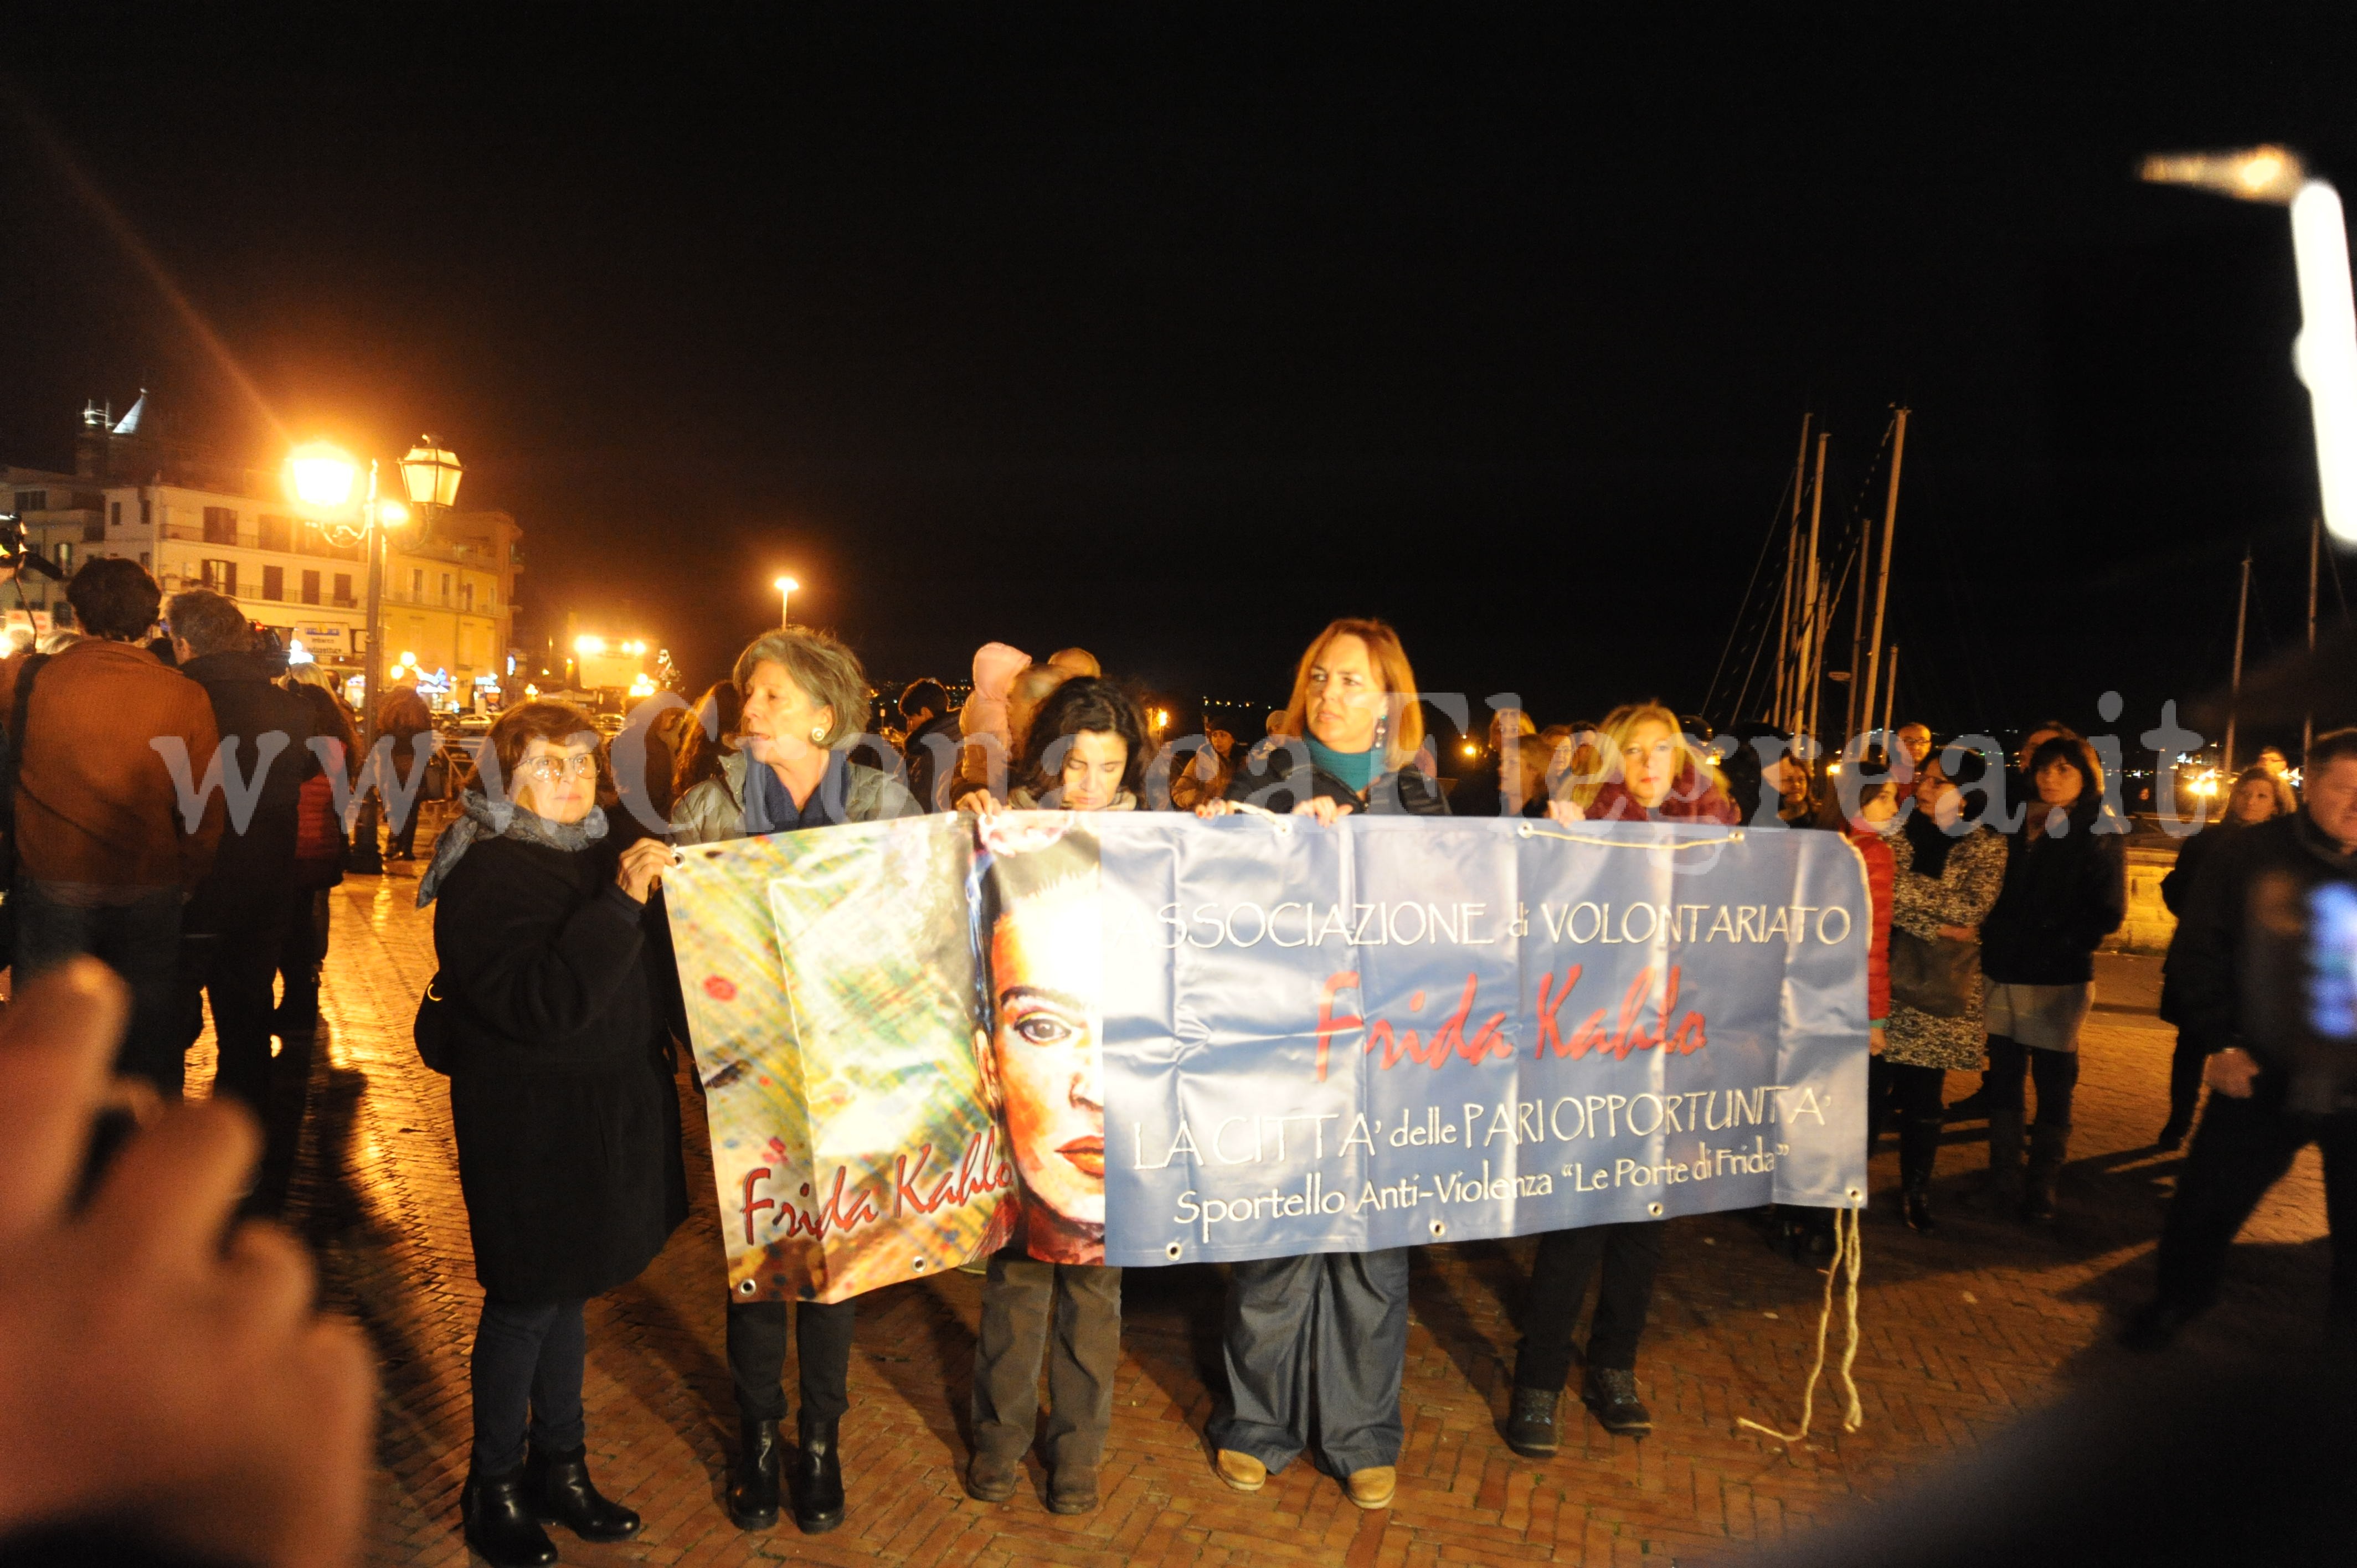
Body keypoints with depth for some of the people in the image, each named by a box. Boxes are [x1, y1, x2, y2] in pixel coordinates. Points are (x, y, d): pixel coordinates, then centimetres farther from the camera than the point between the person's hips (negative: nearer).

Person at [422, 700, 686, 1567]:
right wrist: (620, 904, -34)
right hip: (529, 1124, -7)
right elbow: (540, 1004, -30)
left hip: (606, 1114, 7)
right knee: (525, 1302, 7)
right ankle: (494, 1489, 29)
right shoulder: (486, 873, -17)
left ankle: (559, 1465, 37)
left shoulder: (608, 846, 7)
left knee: (565, 1290, 20)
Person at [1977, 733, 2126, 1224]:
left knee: (2053, 1083, 5)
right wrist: (1993, 942, 2)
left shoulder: (2101, 833, -2)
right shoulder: (2020, 826, 11)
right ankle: (2005, 1176, 19)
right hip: (2004, 973, 4)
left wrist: (2055, 942, -11)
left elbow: (2108, 912, -6)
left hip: (2059, 980, -4)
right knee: (2004, 1076, 8)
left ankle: (2042, 1187, 16)